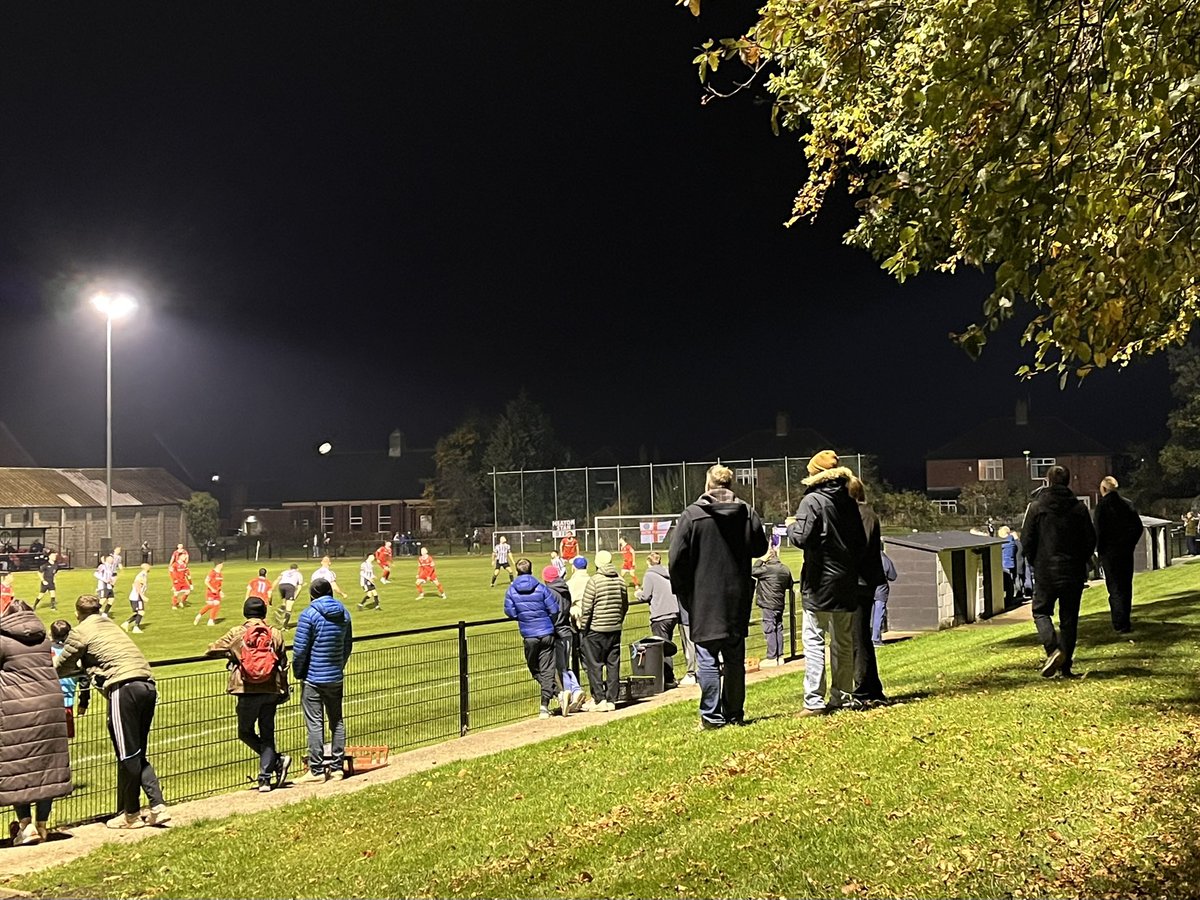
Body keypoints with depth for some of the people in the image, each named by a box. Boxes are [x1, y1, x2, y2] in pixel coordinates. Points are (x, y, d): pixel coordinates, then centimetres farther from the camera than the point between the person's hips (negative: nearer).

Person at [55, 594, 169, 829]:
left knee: (127, 755, 2)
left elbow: (61, 667, 16)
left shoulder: (80, 632, 8)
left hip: (124, 687, -7)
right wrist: (80, 663, 46)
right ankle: (158, 807, 6)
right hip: (148, 685, 7)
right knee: (137, 754, 15)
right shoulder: (110, 625, 27)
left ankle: (131, 814, 10)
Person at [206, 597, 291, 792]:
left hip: (247, 692, -2)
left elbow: (211, 650, 4)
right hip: (271, 691, 2)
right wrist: (284, 691, 18)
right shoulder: (275, 634, 4)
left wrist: (228, 653, 24)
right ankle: (265, 778, 6)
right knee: (267, 734, 10)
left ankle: (277, 760, -1)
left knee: (246, 732, 14)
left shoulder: (236, 633, -2)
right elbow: (283, 664, 7)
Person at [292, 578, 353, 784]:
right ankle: (337, 767, 18)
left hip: (313, 678, -6)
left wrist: (298, 673, -1)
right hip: (336, 678, 6)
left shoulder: (309, 614, -14)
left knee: (314, 724, -1)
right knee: (337, 722, 13)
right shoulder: (344, 614, 4)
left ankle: (316, 771, 2)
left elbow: (300, 648, -14)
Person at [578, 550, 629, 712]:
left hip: (596, 630, -5)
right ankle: (611, 700, 12)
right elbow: (625, 606, 14)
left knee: (594, 665, 3)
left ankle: (598, 700, 3)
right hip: (615, 630, 5)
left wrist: (583, 627, -3)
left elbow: (587, 608, -13)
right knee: (613, 665, 9)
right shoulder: (620, 580, 4)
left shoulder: (594, 581, -13)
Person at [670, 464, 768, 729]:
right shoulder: (747, 513, 2)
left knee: (707, 658, 0)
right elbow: (760, 547, 15)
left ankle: (712, 715, 0)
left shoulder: (691, 515, -8)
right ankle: (735, 714, 16)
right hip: (738, 599, 3)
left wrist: (683, 593, 3)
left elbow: (676, 560, -9)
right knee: (735, 658, 11)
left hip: (704, 600, -3)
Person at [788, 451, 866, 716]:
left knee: (814, 642, -4)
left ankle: (814, 701, -8)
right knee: (843, 643, 13)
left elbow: (801, 538, -19)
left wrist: (790, 526, 1)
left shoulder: (812, 501, -11)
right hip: (847, 584, 6)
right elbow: (861, 542, 12)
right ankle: (842, 697, 17)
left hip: (819, 584, -6)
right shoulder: (849, 502, 8)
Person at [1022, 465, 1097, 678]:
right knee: (1069, 618, 9)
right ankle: (1066, 666, 9)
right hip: (1073, 572, 2)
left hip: (1045, 572, -2)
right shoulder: (1079, 508, 0)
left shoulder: (1037, 507, -6)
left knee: (1041, 611, 12)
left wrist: (1034, 562, 11)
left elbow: (1027, 540, -5)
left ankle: (1053, 649, -13)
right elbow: (1090, 540, 2)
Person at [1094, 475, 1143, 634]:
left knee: (1115, 587, -2)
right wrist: (1130, 544, 12)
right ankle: (1125, 622, 21)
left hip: (1109, 552, -5)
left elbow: (1098, 530, -14)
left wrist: (1100, 550, -3)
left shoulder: (1102, 505, -10)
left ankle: (1120, 624, -5)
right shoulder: (1127, 504, 5)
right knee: (1126, 586, 14)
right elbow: (1138, 526, 5)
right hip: (1127, 552, 5)